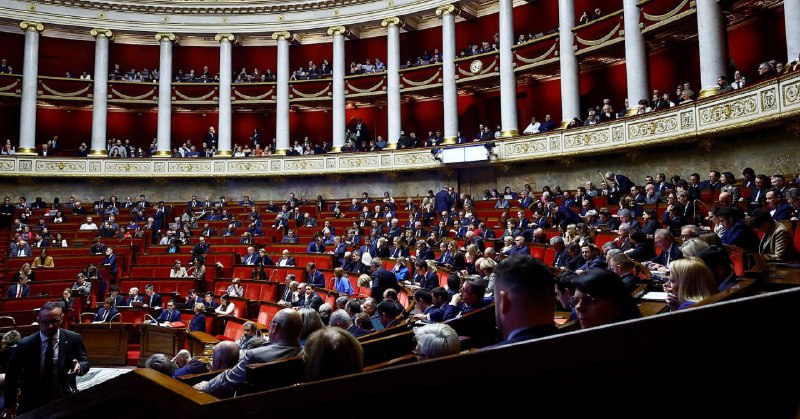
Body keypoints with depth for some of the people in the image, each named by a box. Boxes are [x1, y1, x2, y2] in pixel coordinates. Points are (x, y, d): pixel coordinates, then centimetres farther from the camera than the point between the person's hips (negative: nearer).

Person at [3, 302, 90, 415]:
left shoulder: (74, 339, -10)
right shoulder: (24, 345, -11)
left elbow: (85, 362, -2)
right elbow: (11, 375, 1)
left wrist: (79, 367, -26)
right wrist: (10, 405, 4)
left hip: (65, 403, 0)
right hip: (32, 405, 0)